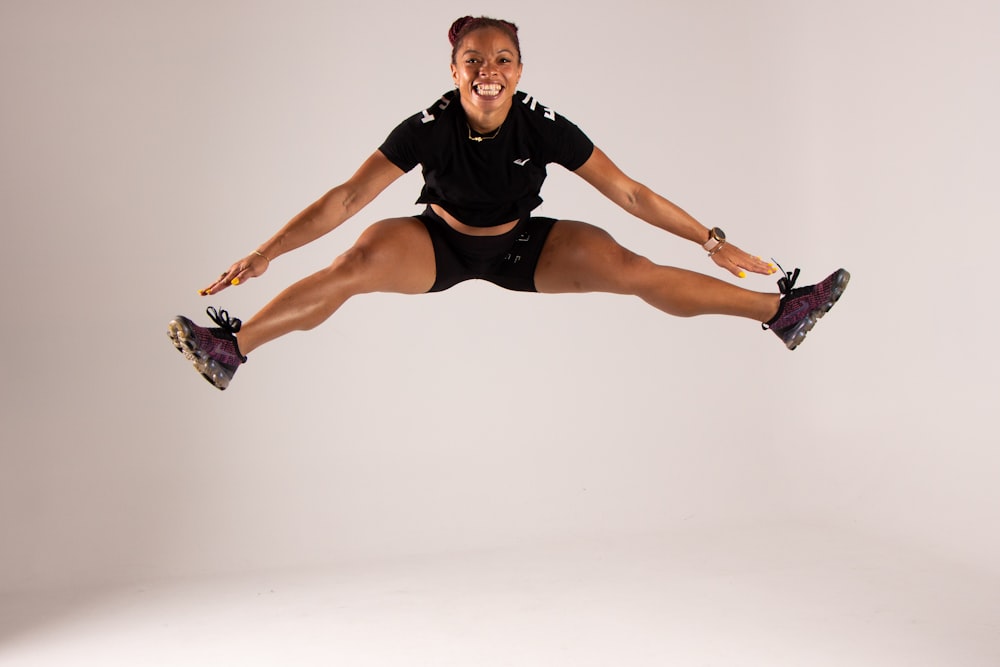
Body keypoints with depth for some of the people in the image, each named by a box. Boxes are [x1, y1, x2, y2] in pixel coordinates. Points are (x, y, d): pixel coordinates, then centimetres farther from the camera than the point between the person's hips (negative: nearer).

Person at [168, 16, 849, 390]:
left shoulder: (544, 128, -23)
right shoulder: (429, 128, -25)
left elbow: (629, 192, -16)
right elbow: (347, 197, -23)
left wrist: (714, 241, -15)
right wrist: (266, 252, -26)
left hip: (521, 246, 1)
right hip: (440, 245, 0)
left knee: (629, 268, -16)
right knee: (359, 263, -29)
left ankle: (782, 310, -8)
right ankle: (230, 348, -25)